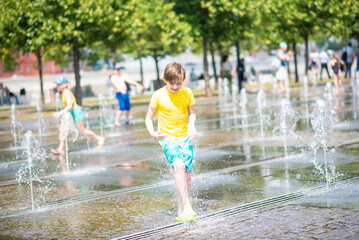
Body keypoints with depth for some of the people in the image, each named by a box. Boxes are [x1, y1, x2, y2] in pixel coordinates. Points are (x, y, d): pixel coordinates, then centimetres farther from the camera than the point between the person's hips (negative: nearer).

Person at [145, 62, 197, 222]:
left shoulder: (187, 93, 1)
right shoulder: (158, 96, -7)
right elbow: (149, 118, 2)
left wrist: (191, 125, -5)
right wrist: (152, 133, -16)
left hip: (185, 137, 4)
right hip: (167, 138, -3)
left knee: (187, 173, -1)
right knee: (178, 165, -27)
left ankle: (181, 212, 14)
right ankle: (187, 206, -29)